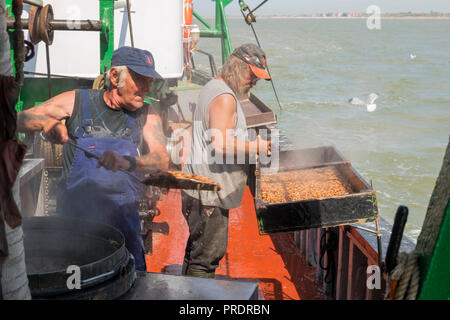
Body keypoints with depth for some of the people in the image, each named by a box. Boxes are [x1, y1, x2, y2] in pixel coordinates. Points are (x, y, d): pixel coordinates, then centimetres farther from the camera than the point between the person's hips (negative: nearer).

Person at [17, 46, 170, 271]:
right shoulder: (77, 102, 0)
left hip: (122, 221, 1)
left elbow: (162, 161, -13)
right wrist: (46, 122, -22)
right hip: (74, 216, 0)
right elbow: (19, 120, 1)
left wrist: (126, 162, -33)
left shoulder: (147, 115, 1)